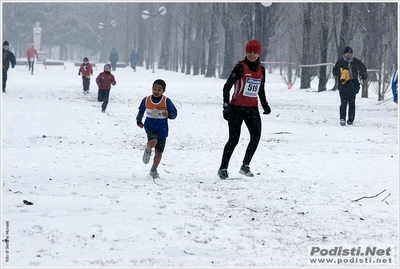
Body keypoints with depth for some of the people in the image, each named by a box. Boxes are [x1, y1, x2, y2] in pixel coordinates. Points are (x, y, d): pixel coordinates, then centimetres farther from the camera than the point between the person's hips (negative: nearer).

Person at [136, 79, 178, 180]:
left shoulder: (166, 101, -11)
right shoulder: (146, 100, -4)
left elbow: (174, 113, -8)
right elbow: (141, 110, 15)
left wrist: (168, 114, -30)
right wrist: (139, 121, 21)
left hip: (162, 128, 0)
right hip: (150, 126, 0)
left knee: (159, 152, 7)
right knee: (153, 141, -32)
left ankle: (153, 170, 27)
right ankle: (148, 151, 3)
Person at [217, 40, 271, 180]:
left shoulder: (261, 70, 11)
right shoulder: (240, 67, -7)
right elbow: (227, 86, -7)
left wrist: (265, 105, 12)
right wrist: (226, 105, -15)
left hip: (252, 108, 5)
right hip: (237, 108, -5)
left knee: (256, 136, -11)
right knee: (234, 139, -6)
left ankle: (245, 166, 0)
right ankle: (223, 168, 5)